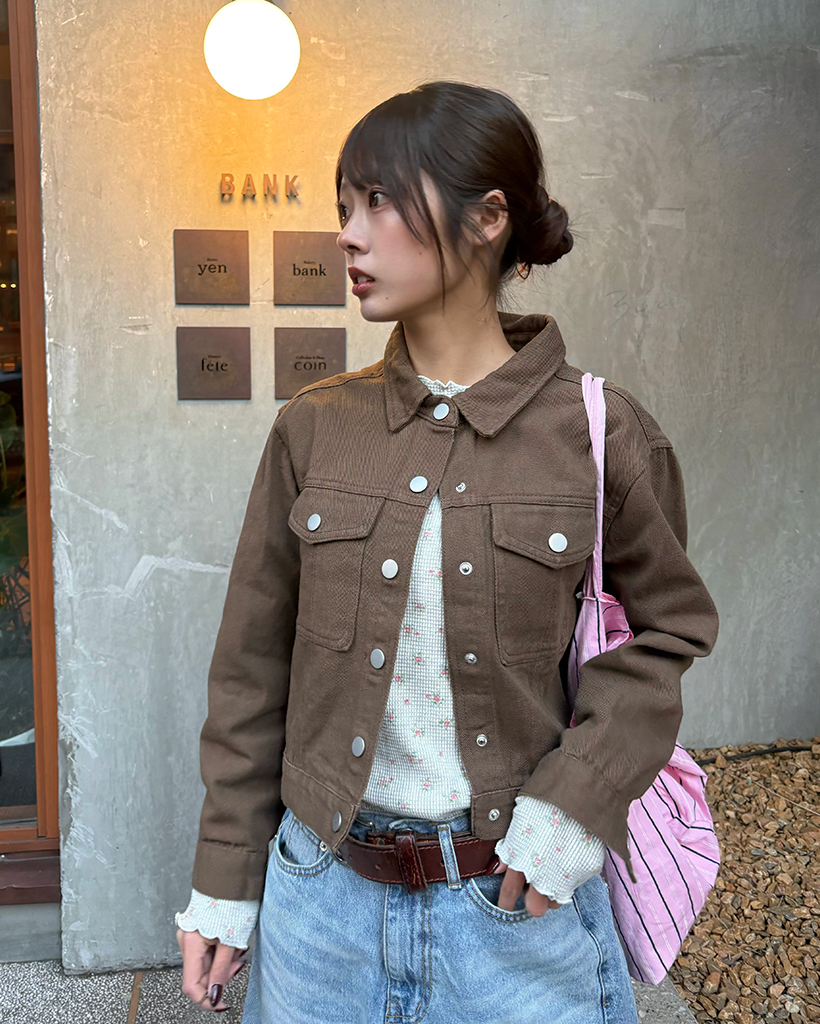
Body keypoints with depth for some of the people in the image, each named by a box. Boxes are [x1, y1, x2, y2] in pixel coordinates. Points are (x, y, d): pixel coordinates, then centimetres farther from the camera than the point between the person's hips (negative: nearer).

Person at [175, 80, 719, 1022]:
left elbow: (670, 628, 2)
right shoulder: (313, 427, -4)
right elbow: (255, 663, 1)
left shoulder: (601, 433, -10)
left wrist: (574, 806, -10)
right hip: (323, 892, 2)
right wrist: (223, 883, 5)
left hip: (514, 903, -1)